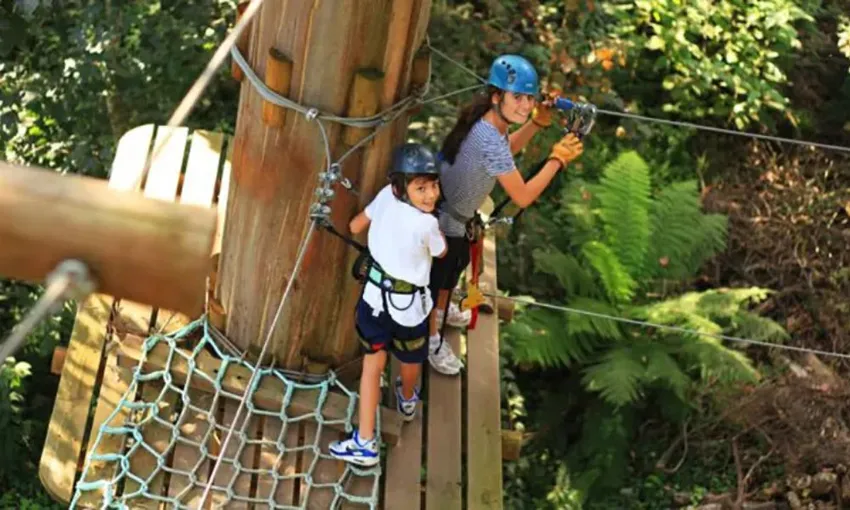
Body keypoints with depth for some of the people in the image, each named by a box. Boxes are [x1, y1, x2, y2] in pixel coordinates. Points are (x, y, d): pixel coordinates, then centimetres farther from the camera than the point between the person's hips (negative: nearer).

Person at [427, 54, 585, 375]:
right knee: (437, 278, 15)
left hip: (454, 213, 9)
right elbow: (522, 197, -34)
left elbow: (506, 150, 13)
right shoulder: (489, 140, -38)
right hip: (446, 222, -9)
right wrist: (557, 159, -27)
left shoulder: (485, 120, -10)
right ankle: (432, 340, 38)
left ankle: (441, 311, 60)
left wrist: (538, 122, 0)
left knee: (455, 266, 33)